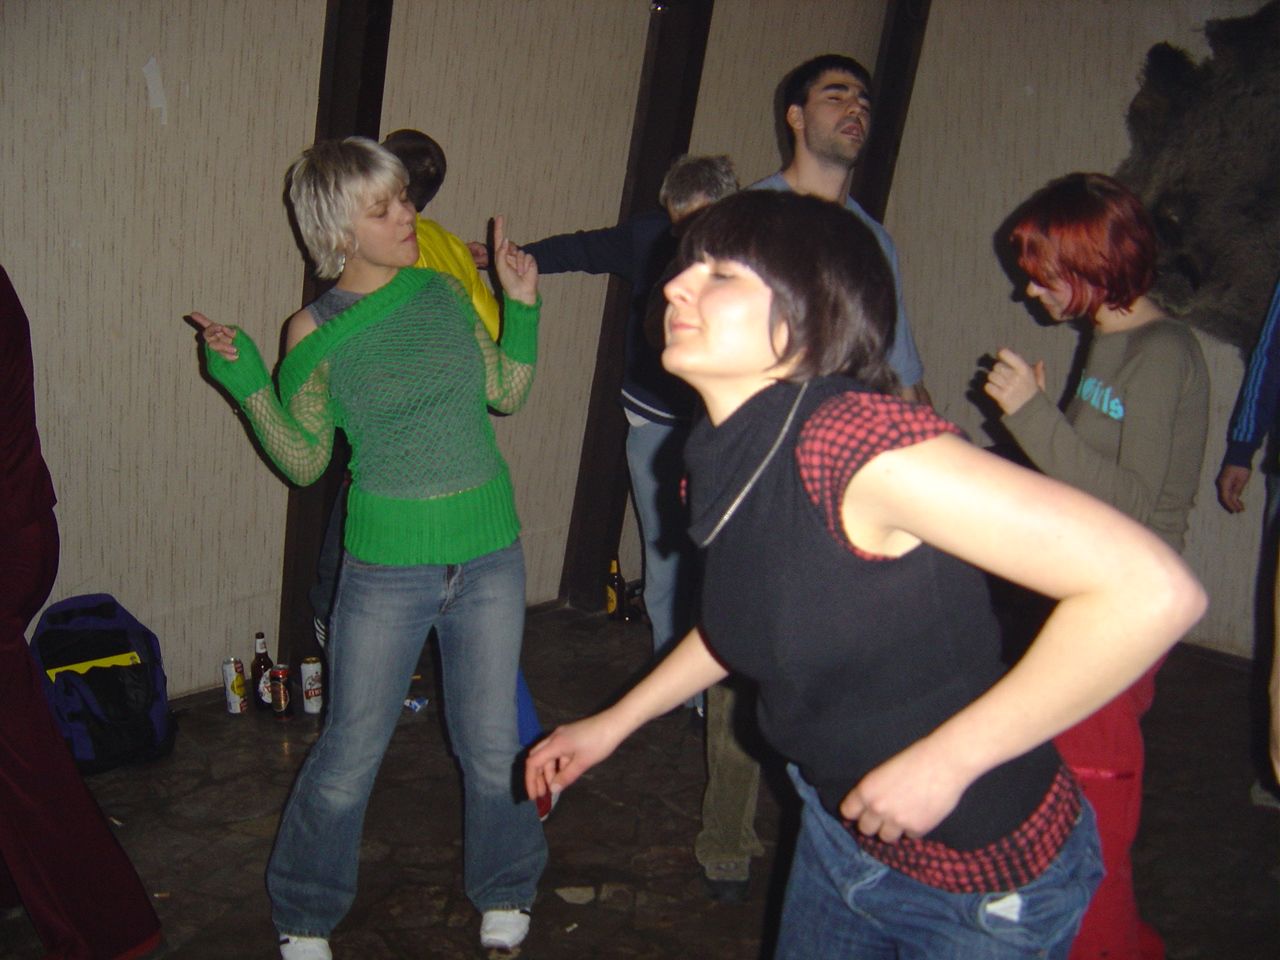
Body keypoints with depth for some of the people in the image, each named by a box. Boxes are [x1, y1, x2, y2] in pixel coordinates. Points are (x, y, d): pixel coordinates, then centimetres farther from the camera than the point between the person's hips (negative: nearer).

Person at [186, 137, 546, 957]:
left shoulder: (445, 293, 2)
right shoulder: (315, 334, -6)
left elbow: (508, 393, 10)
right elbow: (305, 461, -3)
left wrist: (522, 304, 1)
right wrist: (249, 387, -15)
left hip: (489, 554, 3)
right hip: (386, 566, -2)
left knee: (493, 743, 14)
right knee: (351, 751, 8)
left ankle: (505, 892, 39)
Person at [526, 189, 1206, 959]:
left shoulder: (859, 441, -32)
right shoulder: (725, 461, -6)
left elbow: (1154, 591, -36)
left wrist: (942, 762, -28)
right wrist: (616, 722, 19)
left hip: (984, 884, -7)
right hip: (841, 829, 7)